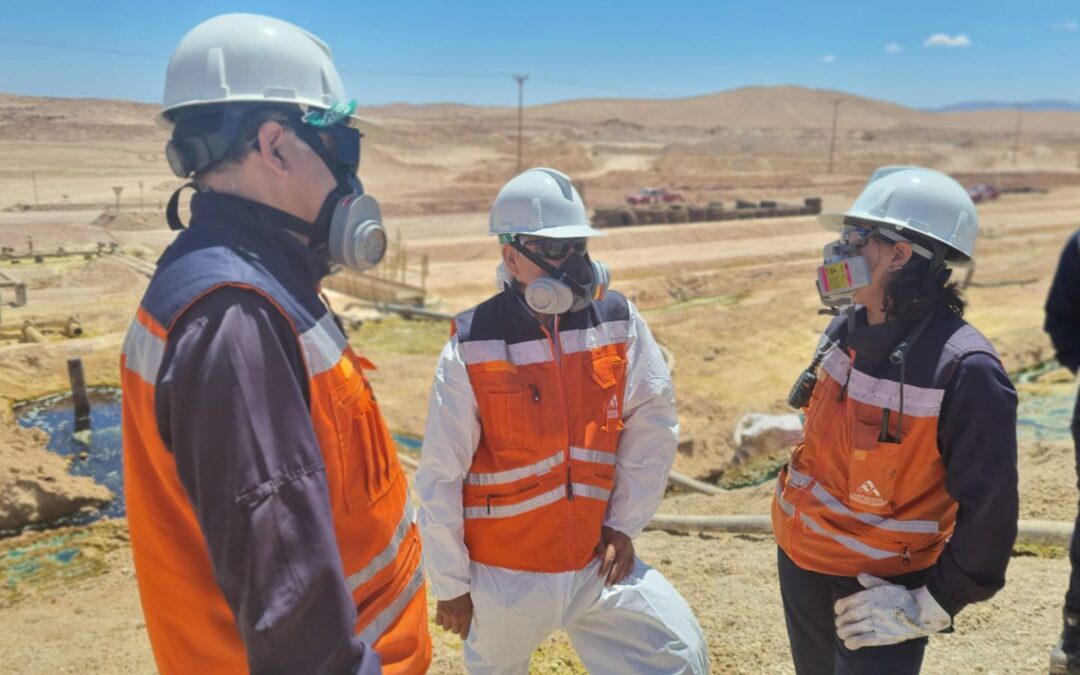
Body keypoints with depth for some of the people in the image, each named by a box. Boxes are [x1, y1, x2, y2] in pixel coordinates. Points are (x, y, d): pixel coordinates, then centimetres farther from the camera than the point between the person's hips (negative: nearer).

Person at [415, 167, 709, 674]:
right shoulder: (471, 348, -16)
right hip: (504, 573, -2)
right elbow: (440, 477, -10)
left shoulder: (618, 322, -7)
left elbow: (653, 425, 2)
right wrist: (450, 584, -4)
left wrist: (623, 522, 1)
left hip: (596, 560, 3)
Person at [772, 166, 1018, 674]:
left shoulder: (964, 370, -25)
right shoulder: (848, 327, -6)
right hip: (801, 556, 7)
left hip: (880, 585, -6)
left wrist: (932, 606, -16)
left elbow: (989, 511, -19)